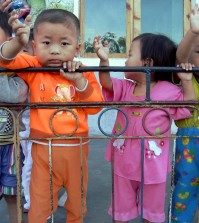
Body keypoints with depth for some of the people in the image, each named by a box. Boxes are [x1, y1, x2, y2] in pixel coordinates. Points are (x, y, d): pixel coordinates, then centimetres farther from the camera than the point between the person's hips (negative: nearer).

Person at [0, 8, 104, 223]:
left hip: (77, 148, 2)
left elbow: (95, 107, -6)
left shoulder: (84, 73, -1)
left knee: (78, 200, 22)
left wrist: (79, 80, -17)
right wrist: (19, 41, -39)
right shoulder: (33, 68, -4)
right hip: (44, 149, -2)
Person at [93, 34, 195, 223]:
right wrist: (104, 60, -32)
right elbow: (107, 83, -15)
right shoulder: (125, 87, -2)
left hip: (153, 165, -2)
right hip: (124, 162, 3)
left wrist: (186, 81, -16)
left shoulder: (168, 90, -11)